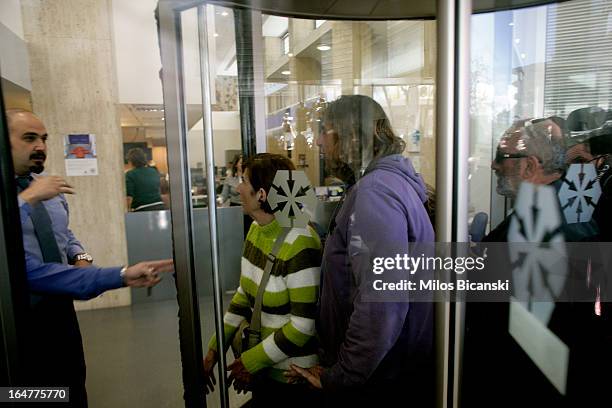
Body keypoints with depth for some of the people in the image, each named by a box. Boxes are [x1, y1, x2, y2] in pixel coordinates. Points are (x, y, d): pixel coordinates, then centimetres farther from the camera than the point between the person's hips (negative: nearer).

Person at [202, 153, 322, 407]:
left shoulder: (299, 244, -27)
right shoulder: (257, 229, -3)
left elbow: (305, 324, -25)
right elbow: (246, 292, 5)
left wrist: (252, 360, -14)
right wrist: (215, 347, 1)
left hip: (290, 377, -6)